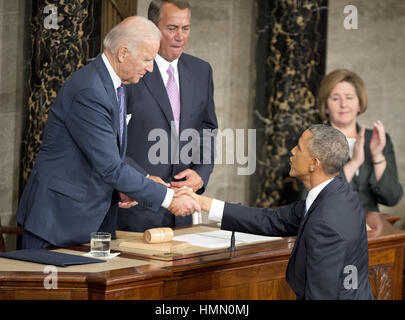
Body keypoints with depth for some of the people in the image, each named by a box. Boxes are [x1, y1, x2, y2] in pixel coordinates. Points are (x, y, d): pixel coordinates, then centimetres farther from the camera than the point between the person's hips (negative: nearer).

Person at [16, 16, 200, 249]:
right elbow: (109, 167, -24)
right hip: (57, 217, -9)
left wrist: (123, 188, 0)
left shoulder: (115, 87, 10)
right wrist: (168, 199, -19)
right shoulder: (89, 91, -22)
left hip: (88, 219, 9)